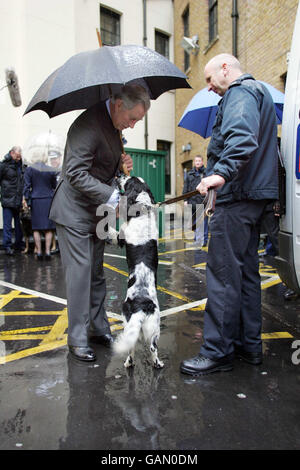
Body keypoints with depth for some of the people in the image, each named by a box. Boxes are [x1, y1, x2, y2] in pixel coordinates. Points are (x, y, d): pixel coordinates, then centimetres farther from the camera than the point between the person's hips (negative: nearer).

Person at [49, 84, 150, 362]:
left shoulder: (114, 125, 9)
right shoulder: (89, 124, -21)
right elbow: (75, 173, -27)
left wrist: (121, 165, 0)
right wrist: (112, 196, -28)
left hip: (96, 212, 9)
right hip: (75, 212, -9)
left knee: (96, 274, 13)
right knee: (80, 274, -5)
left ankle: (99, 329, 24)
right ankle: (78, 339, 8)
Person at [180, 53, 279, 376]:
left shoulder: (240, 92, -6)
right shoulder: (257, 92, 27)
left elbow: (242, 137, -26)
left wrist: (222, 172, -40)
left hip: (238, 196, -11)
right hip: (254, 195, 11)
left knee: (222, 272, -9)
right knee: (246, 270, 12)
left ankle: (218, 351, -2)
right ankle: (249, 345, 21)